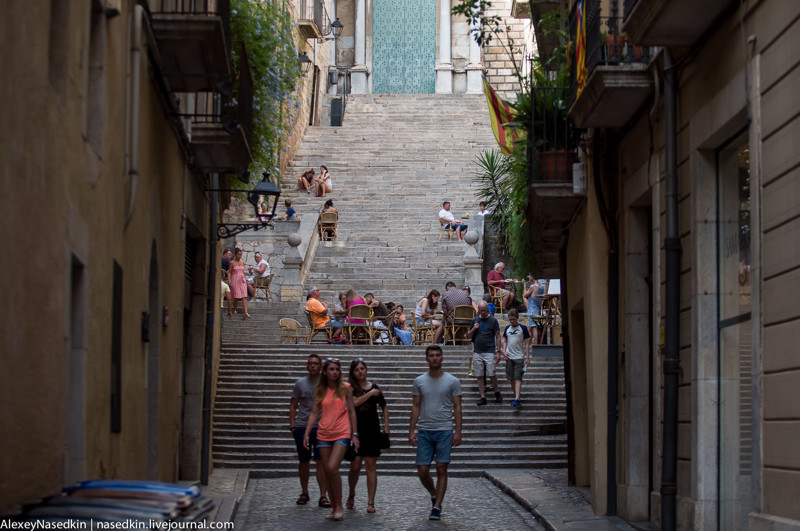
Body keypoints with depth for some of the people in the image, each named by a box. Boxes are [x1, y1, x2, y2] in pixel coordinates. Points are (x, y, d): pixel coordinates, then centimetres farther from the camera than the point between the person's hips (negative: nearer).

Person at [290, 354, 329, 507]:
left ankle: (323, 496, -6)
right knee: (303, 461, 11)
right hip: (302, 427, 2)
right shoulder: (300, 383, 5)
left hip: (321, 428, -2)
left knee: (321, 462, -8)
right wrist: (292, 426, 1)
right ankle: (304, 493, 24)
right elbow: (293, 406, 10)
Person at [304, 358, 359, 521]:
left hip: (342, 434, -3)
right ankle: (334, 507, 16)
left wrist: (355, 434, 1)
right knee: (327, 472, 4)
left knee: (332, 468, -18)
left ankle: (339, 506, -5)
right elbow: (314, 413, 8)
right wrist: (307, 434, 0)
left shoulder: (345, 388, 1)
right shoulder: (320, 390, 7)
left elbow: (351, 411, 4)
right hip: (323, 434, 4)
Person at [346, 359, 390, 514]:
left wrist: (386, 427, 11)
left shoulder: (375, 388, 7)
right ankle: (351, 495, 25)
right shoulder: (350, 388, 0)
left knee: (371, 467, 0)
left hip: (372, 431, 2)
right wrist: (370, 394, -12)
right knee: (355, 466, -1)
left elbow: (384, 407, 18)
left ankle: (371, 502, 2)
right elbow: (355, 402, -18)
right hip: (355, 431, -2)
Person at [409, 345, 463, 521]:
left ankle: (437, 507, 2)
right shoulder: (419, 381, 8)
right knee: (422, 471, 0)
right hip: (424, 431, 2)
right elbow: (415, 407, 10)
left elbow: (457, 408, 3)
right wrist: (411, 430, 4)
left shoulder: (452, 381, 3)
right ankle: (434, 495, 27)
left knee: (441, 470, -4)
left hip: (444, 431, -2)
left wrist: (458, 432, -5)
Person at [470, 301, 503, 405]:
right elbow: (470, 335, 17)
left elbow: (498, 337, 2)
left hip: (489, 352, -4)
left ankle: (497, 392, 14)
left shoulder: (493, 321, 1)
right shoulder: (475, 320, 10)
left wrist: (498, 352, -4)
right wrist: (474, 329, -5)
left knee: (491, 374, -8)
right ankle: (482, 397, 8)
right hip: (477, 352, 4)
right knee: (479, 376, 2)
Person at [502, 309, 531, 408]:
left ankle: (517, 399, -18)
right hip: (509, 357, 4)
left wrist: (527, 358, -4)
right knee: (511, 378, 7)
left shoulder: (523, 328, -2)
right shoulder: (507, 328, 9)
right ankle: (515, 395, 20)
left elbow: (527, 343, 0)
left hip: (519, 357, -4)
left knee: (517, 378, -11)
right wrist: (504, 351, 0)